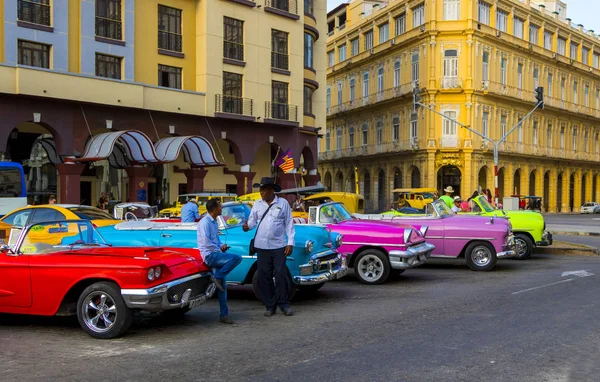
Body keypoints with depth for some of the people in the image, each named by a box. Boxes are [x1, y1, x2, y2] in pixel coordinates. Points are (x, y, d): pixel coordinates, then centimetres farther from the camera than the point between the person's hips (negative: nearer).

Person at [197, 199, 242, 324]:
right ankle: (216, 277, -13)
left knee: (222, 287, 6)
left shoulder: (214, 222, 17)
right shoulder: (205, 222, -12)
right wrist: (219, 249, -8)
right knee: (237, 258, -25)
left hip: (216, 255, 9)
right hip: (210, 256, -9)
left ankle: (224, 315, 10)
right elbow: (206, 242, -18)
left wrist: (222, 245, 6)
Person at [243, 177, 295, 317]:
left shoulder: (283, 203, 2)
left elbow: (289, 224, 2)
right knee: (264, 277, 4)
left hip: (279, 246, -3)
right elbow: (253, 220, 11)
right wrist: (248, 226, -13)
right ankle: (270, 306, 15)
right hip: (262, 246, 3)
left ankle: (284, 304, 11)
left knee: (280, 275, -3)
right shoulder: (257, 204, 10)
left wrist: (290, 243, -3)